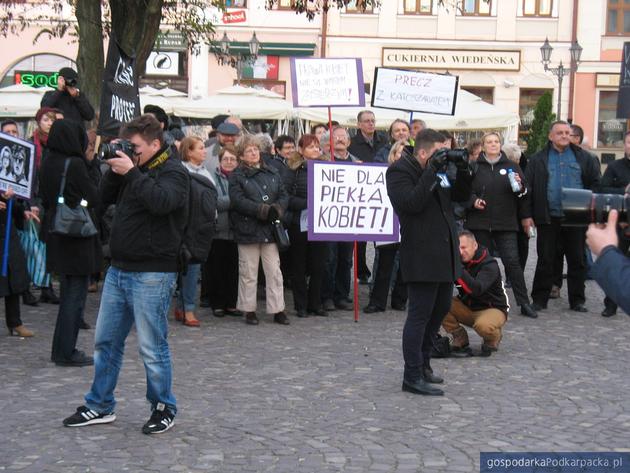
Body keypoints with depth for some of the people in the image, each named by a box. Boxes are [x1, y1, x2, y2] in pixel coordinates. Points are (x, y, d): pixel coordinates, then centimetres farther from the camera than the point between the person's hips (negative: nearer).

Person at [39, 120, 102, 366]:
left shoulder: (48, 163, 6)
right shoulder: (76, 164, -17)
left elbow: (44, 197, 12)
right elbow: (95, 197, -11)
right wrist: (94, 168, -4)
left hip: (56, 234, 8)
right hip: (78, 235, -8)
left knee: (68, 293, 18)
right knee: (75, 296, 0)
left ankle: (62, 349, 24)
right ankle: (66, 352, 3)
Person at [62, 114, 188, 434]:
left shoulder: (173, 171, -8)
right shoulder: (133, 168, 15)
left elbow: (161, 201, -26)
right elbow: (104, 198, 15)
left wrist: (131, 173, -20)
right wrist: (114, 170, 1)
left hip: (152, 275, -8)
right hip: (119, 269, 8)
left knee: (151, 347, -1)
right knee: (105, 341, 12)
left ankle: (163, 408, 14)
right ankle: (100, 406, 23)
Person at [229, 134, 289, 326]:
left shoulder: (272, 174, 13)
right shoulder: (236, 176, 0)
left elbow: (284, 195, 10)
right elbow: (238, 200, -13)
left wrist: (276, 208, -12)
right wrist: (262, 210, -20)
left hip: (270, 229, 3)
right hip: (247, 229, -3)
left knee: (274, 271, 3)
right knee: (248, 272, 3)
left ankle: (278, 310, 9)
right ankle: (249, 310, 12)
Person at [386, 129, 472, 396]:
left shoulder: (438, 170, 14)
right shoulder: (400, 171, -11)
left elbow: (461, 196, 17)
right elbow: (411, 203, -25)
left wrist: (463, 173, -1)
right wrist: (431, 173, -23)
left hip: (444, 254, 9)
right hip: (421, 256, -9)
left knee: (441, 308, 18)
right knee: (420, 315, -6)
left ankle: (423, 363, 33)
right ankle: (412, 377, 0)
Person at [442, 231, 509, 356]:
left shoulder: (489, 265, -21)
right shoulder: (459, 261, -4)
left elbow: (476, 289, -39)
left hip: (493, 309, -5)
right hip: (467, 308, 5)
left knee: (483, 325, -40)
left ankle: (494, 338, -1)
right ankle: (460, 338, 0)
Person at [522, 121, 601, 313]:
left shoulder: (583, 158, 7)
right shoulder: (539, 159, 4)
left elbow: (595, 183, 8)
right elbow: (528, 187, 1)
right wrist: (527, 215, -6)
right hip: (549, 218, -1)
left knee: (577, 261, 6)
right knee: (545, 261, 5)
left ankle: (577, 300, 15)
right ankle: (539, 299, 13)